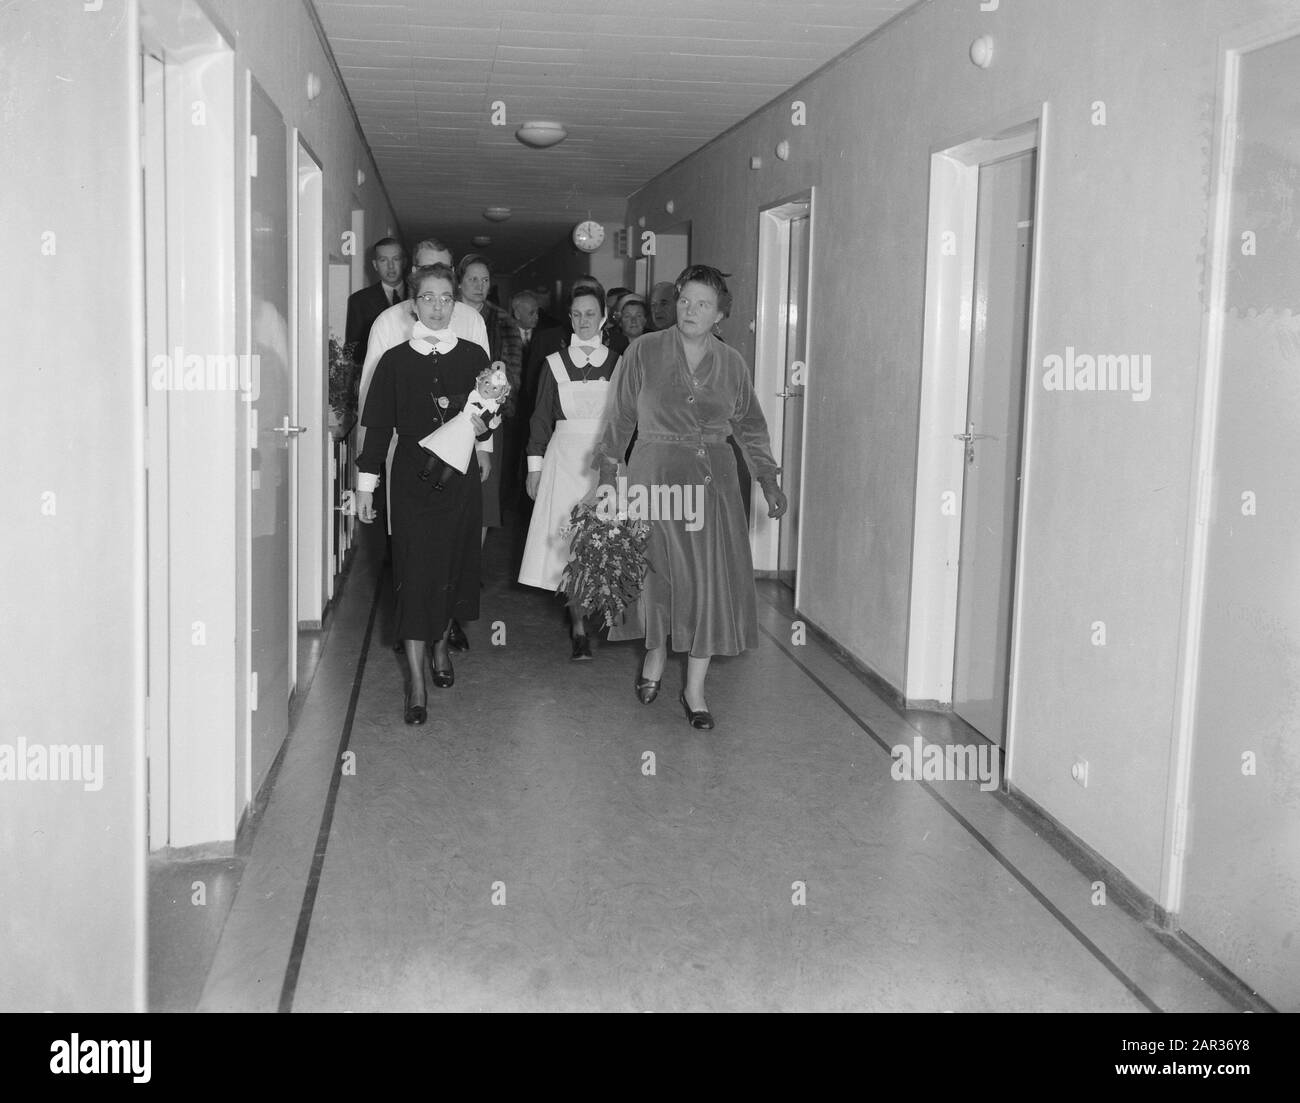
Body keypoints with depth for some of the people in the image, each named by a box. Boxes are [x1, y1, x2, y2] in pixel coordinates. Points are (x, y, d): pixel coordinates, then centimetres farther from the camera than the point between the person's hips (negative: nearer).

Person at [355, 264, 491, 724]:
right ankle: (417, 681, -2)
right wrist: (366, 482, 1)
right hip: (412, 477, -2)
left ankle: (441, 646, 36)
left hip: (460, 475, 2)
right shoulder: (395, 360, 1)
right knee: (415, 572, -5)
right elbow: (378, 425, 3)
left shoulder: (473, 357, 4)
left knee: (454, 565, 9)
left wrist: (483, 424, -11)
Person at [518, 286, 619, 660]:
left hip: (606, 458, 1)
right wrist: (535, 465, 3)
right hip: (565, 457, 0)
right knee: (568, 540, -5)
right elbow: (541, 418, 7)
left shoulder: (618, 363, 5)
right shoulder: (555, 363, 4)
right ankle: (579, 625, 0)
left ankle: (592, 607, 18)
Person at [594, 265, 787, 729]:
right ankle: (654, 657, 33)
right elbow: (622, 417, 3)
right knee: (655, 573, 6)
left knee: (710, 582, -1)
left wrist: (768, 481, 6)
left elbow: (750, 425, 13)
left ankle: (695, 689, 9)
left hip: (713, 482, 2)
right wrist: (607, 477, 1)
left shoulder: (731, 363, 5)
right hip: (654, 476, -1)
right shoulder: (644, 351, -2)